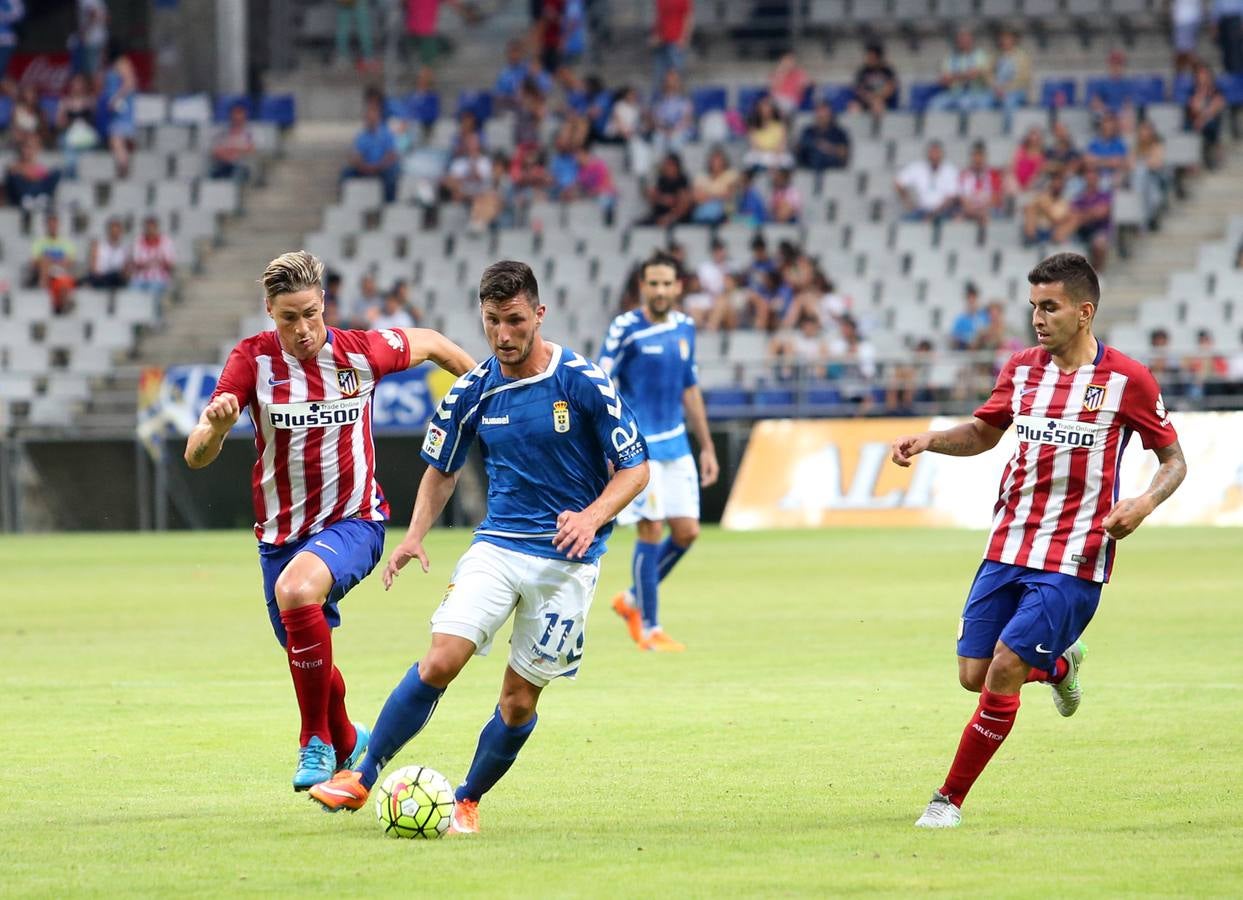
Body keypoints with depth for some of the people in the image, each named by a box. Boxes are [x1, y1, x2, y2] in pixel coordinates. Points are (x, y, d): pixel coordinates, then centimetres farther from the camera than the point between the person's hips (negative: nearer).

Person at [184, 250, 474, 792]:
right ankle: (348, 745, 48)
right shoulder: (254, 359, -10)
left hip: (352, 522, -3)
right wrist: (216, 425, -38)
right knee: (304, 659, 14)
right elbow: (197, 458, -16)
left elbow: (429, 343, 14)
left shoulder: (362, 352, -9)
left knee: (296, 588, -34)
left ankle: (317, 742, -21)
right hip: (281, 534, 3)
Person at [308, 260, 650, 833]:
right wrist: (415, 535, 0)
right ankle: (362, 779, -9)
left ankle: (467, 800, 20)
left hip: (567, 559, -2)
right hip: (497, 544, 2)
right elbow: (441, 470, 15)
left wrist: (592, 516, -23)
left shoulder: (583, 382, -10)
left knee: (519, 699, -1)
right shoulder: (472, 391, 1)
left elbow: (634, 469, -5)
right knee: (441, 660, -16)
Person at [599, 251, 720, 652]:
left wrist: (706, 447, 18)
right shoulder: (625, 328, -10)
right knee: (651, 530, -7)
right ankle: (649, 628, 3)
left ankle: (633, 600, 23)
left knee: (687, 531, 4)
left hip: (676, 445, 6)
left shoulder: (684, 328, 9)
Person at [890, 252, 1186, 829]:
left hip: (1073, 560, -5)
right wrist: (928, 440, 3)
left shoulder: (1127, 380, -8)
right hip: (1008, 549, 6)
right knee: (973, 673, 3)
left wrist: (1144, 503, -19)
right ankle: (1059, 665, 35)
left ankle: (950, 799, -3)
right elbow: (985, 432, 22)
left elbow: (1174, 460, 1)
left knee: (1004, 668, -15)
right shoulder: (1023, 368, 6)